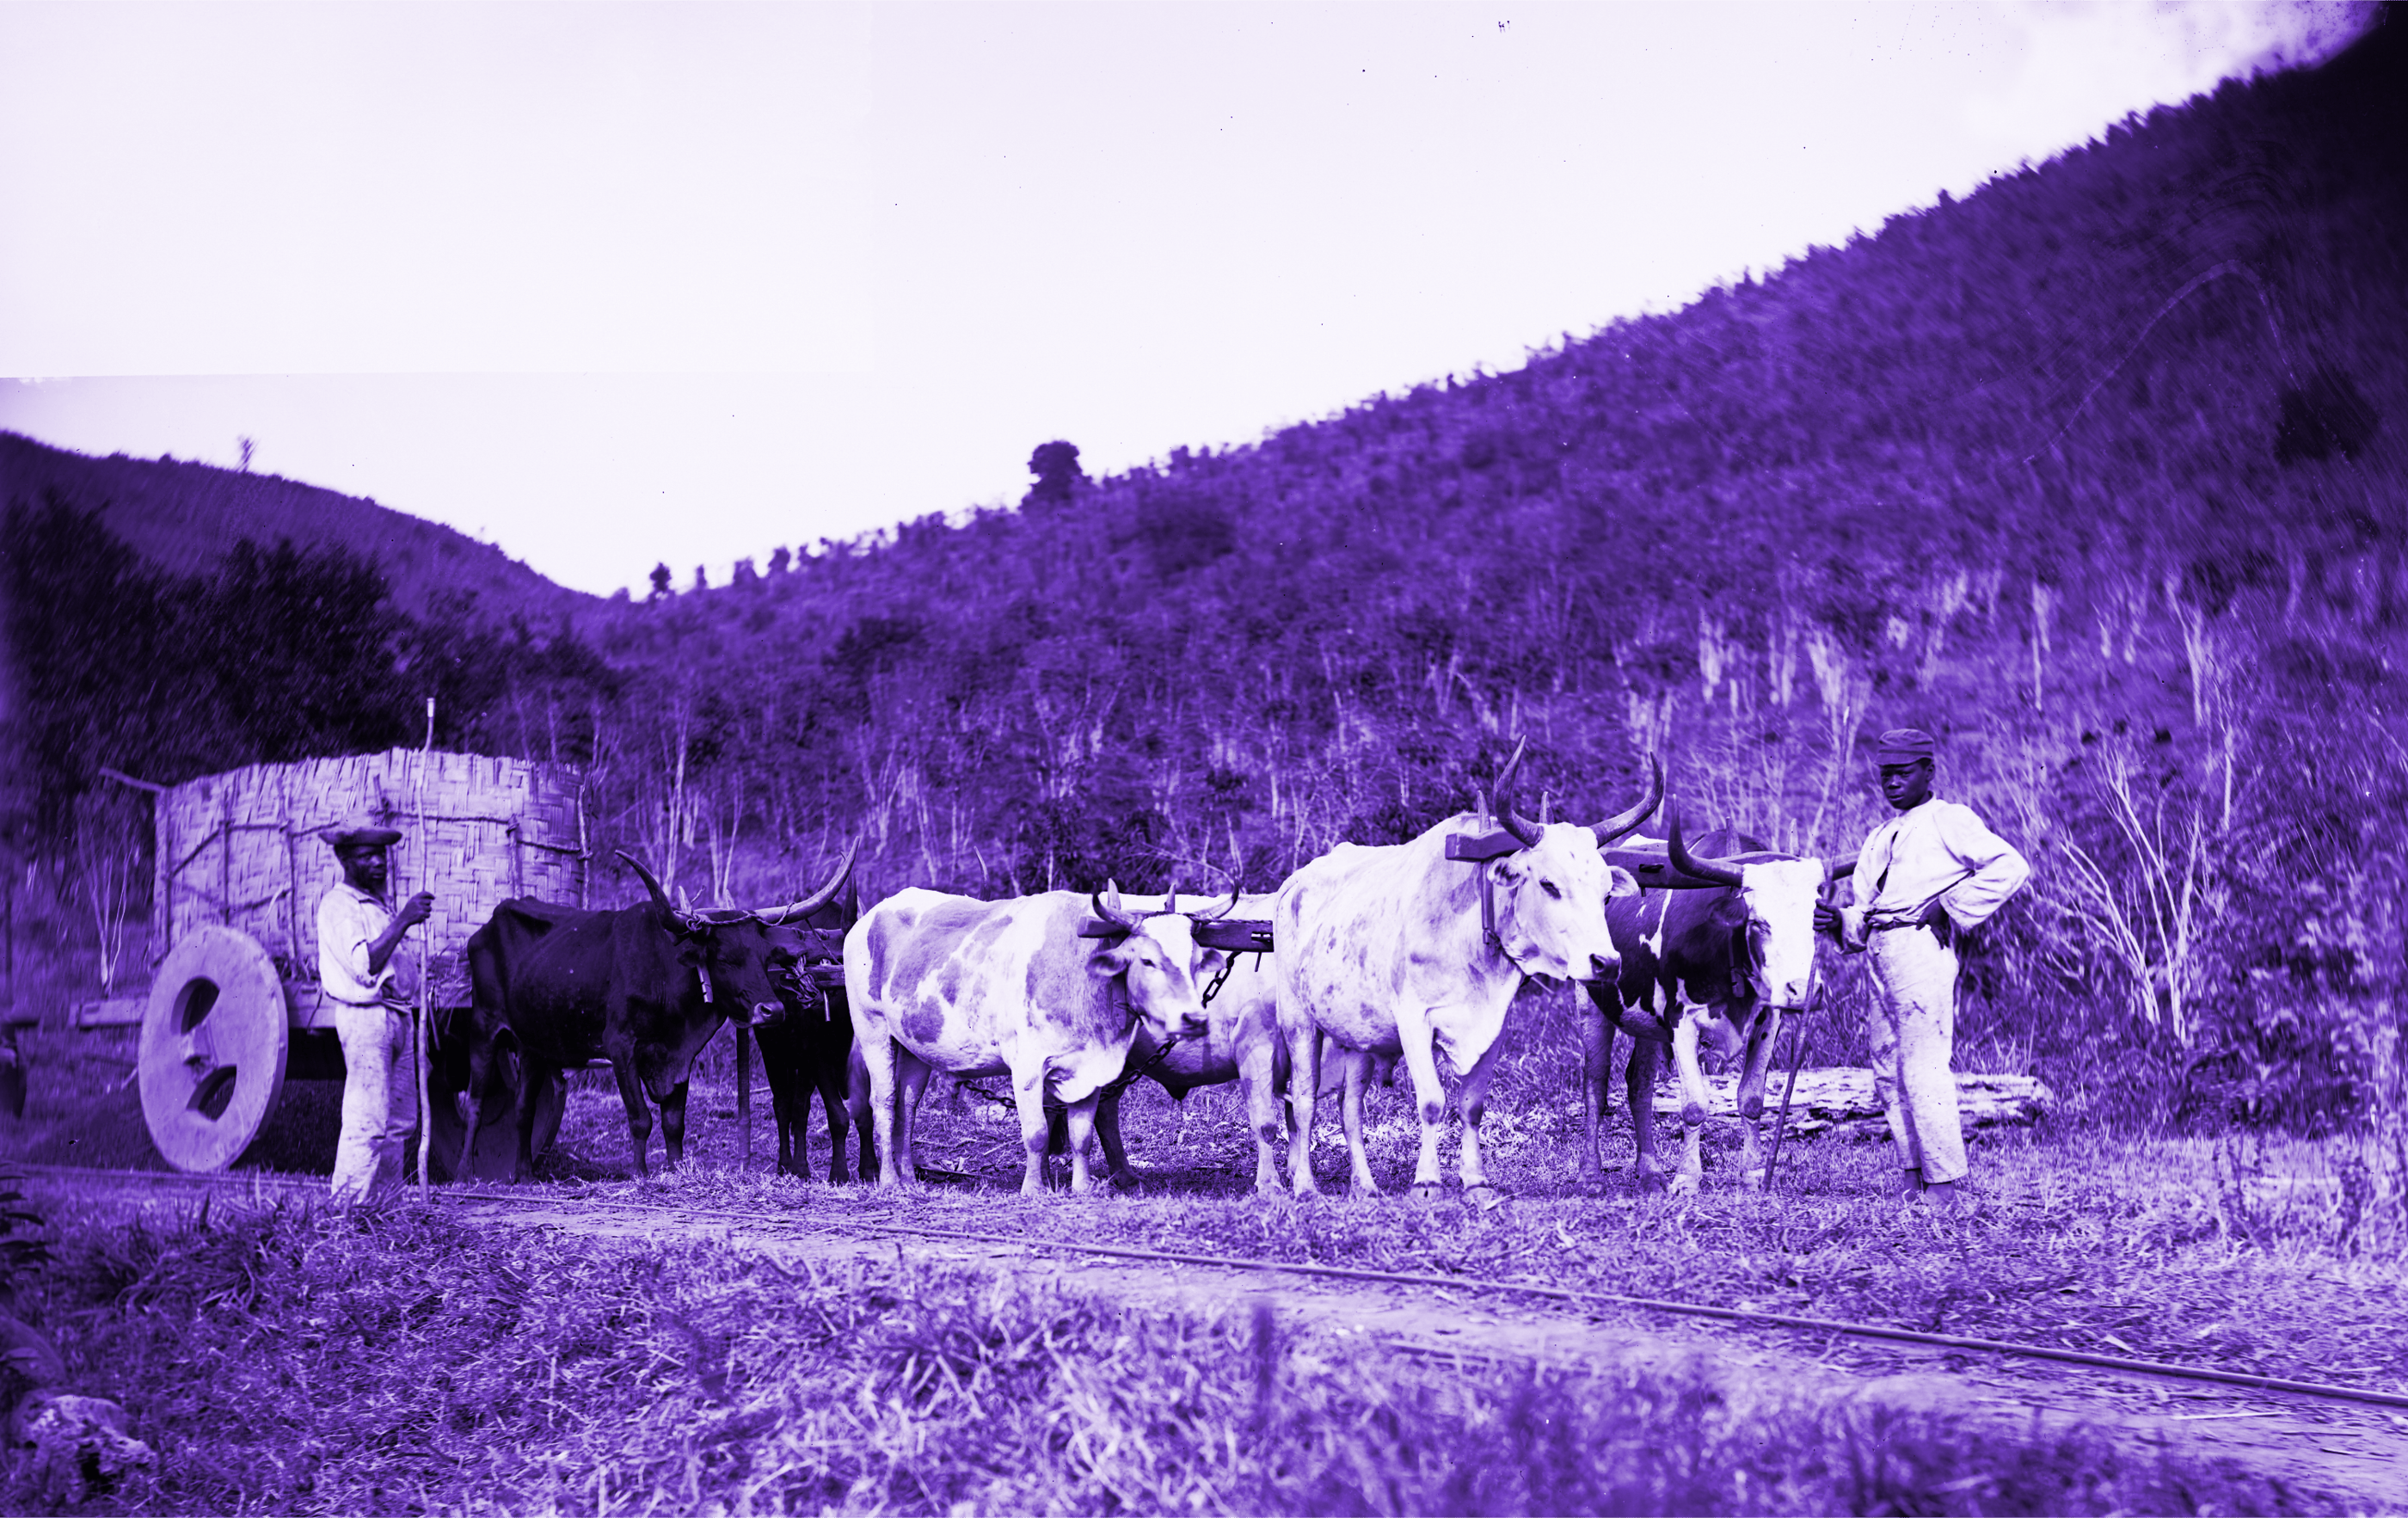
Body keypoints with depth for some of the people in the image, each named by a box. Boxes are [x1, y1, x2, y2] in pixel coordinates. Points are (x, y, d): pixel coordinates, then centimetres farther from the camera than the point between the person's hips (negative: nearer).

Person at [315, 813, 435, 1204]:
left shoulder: (377, 903, 20)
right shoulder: (337, 905, -8)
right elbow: (365, 966, -21)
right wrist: (403, 920, -25)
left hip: (397, 1016, 9)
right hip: (364, 1016, -9)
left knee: (400, 1120, 10)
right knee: (366, 1120, -12)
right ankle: (348, 1208, -9)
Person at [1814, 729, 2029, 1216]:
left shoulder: (1949, 821, 1)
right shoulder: (1880, 839, 25)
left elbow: (2011, 867, -10)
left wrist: (1949, 904, -12)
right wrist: (1839, 921, 4)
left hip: (1922, 945, -9)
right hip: (1883, 953, 9)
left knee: (1924, 1067, -12)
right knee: (1888, 1070, 8)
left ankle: (1947, 1188, -8)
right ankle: (1914, 1177, 15)